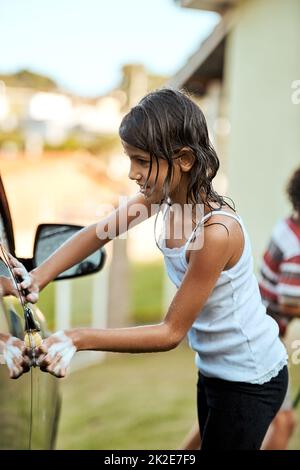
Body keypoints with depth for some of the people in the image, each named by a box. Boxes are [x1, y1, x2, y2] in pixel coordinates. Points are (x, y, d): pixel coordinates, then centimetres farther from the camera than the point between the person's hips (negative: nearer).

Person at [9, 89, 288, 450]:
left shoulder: (217, 231, -32)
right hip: (213, 368, 8)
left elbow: (171, 332, -25)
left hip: (249, 380, -7)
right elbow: (98, 233, -2)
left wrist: (80, 339, -29)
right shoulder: (164, 194, -10)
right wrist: (38, 277, -17)